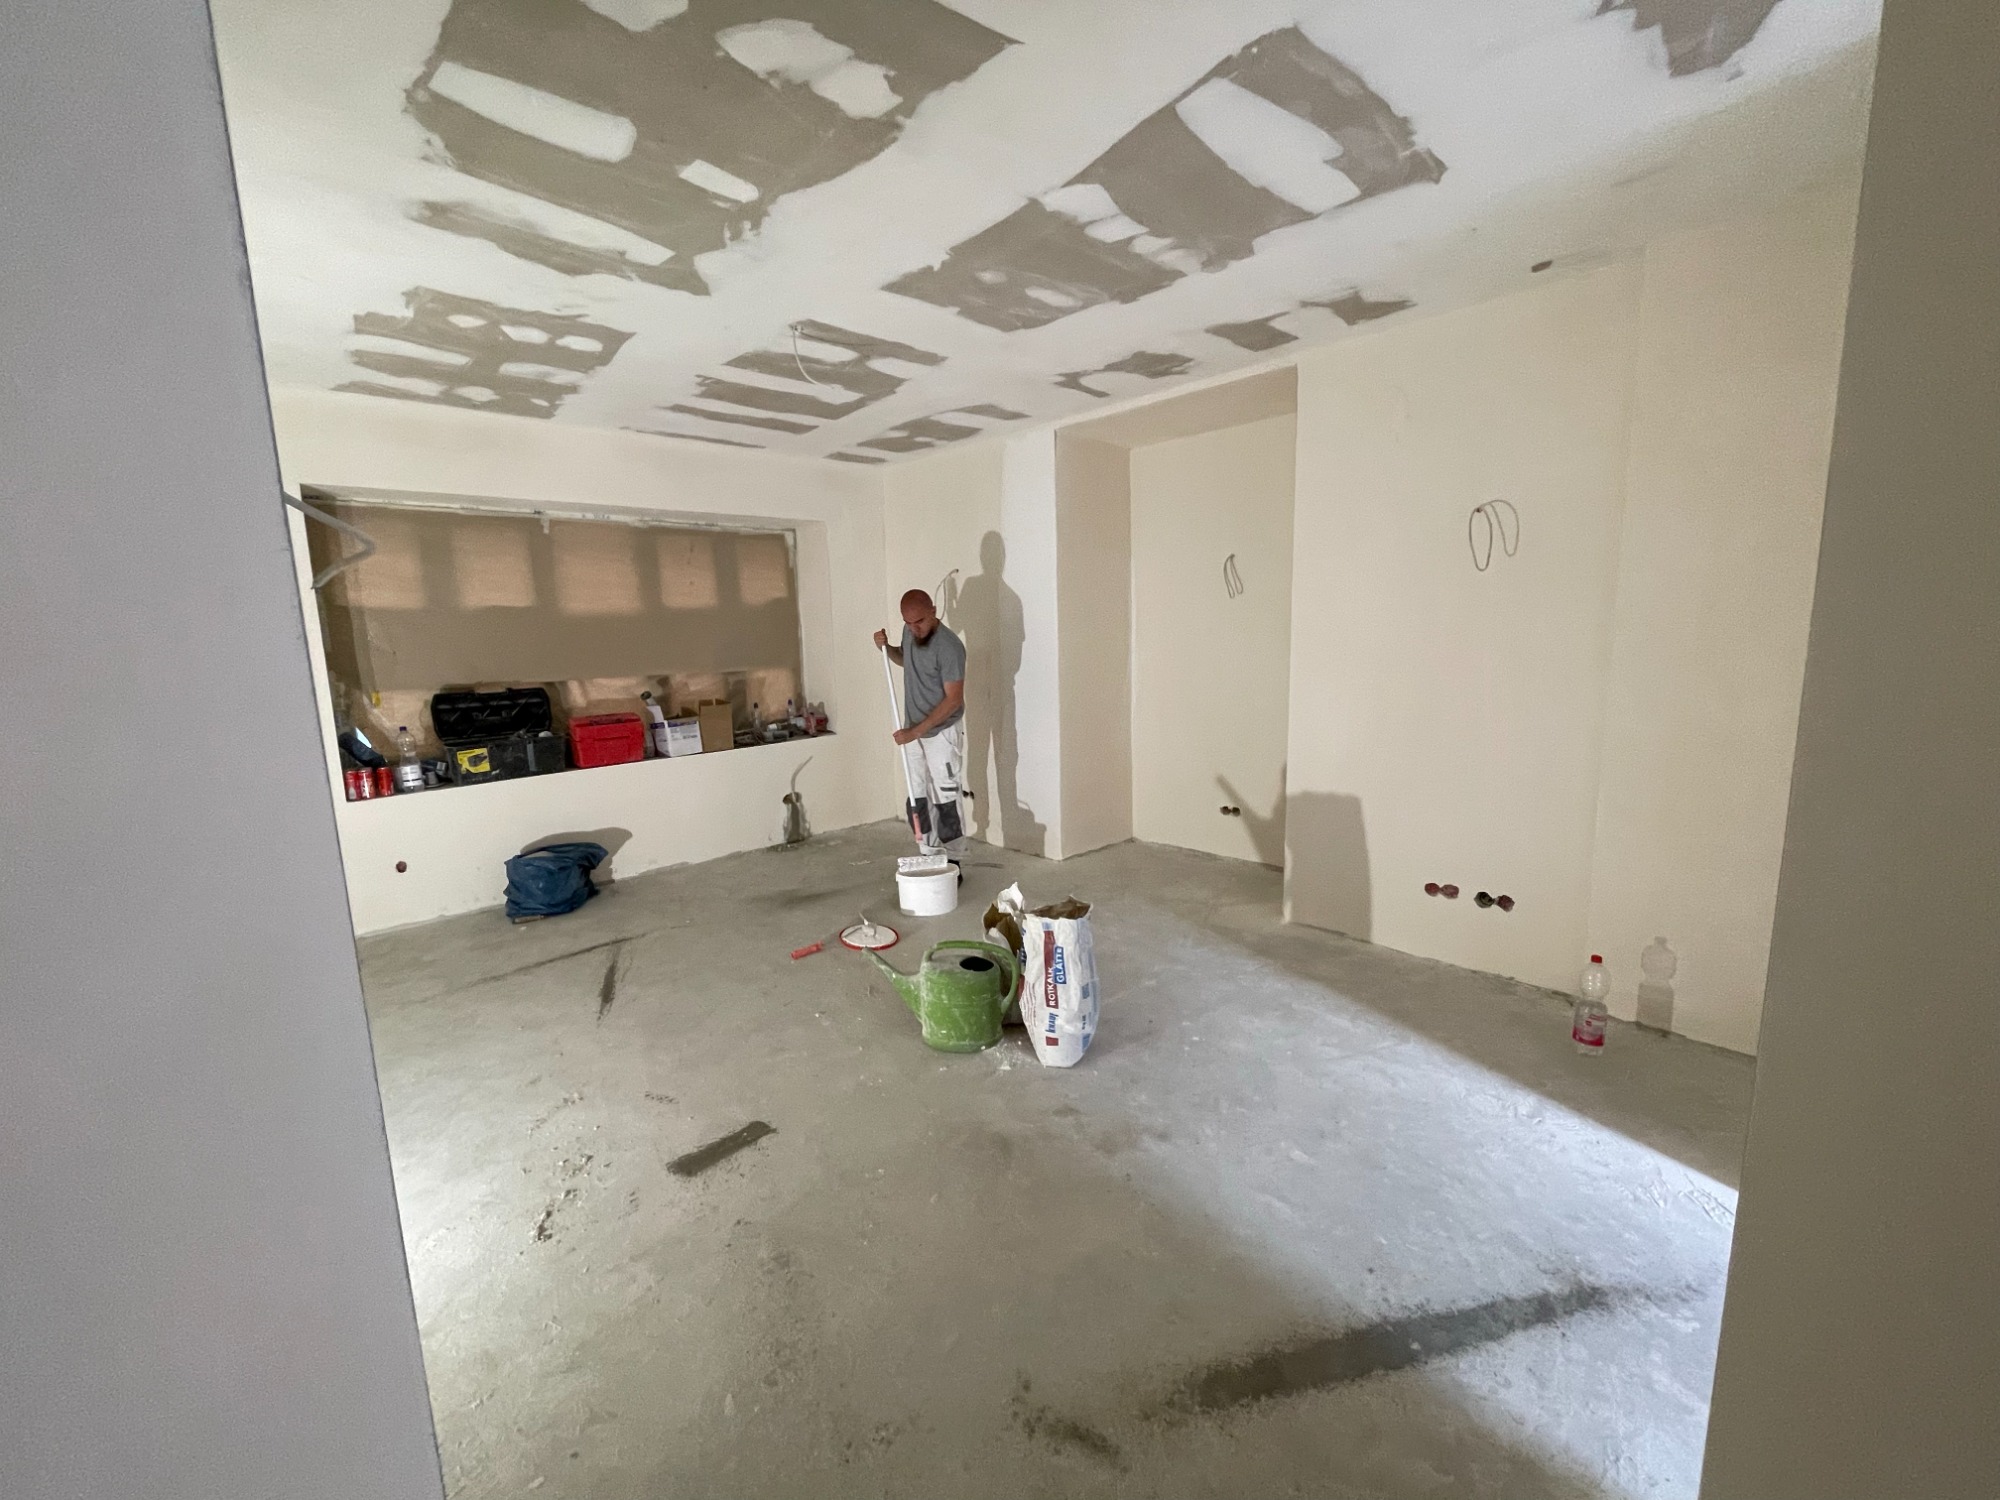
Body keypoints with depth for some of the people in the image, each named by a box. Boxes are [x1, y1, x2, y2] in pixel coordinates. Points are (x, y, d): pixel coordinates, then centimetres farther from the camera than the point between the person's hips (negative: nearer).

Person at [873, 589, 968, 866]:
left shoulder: (949, 646, -23)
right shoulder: (910, 632, 1)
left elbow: (953, 699, -23)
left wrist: (916, 731, -26)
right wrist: (887, 648, 2)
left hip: (942, 732, -7)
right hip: (913, 731, 7)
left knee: (947, 799, -1)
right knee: (919, 799, 11)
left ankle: (952, 863, 10)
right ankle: (929, 859, 22)